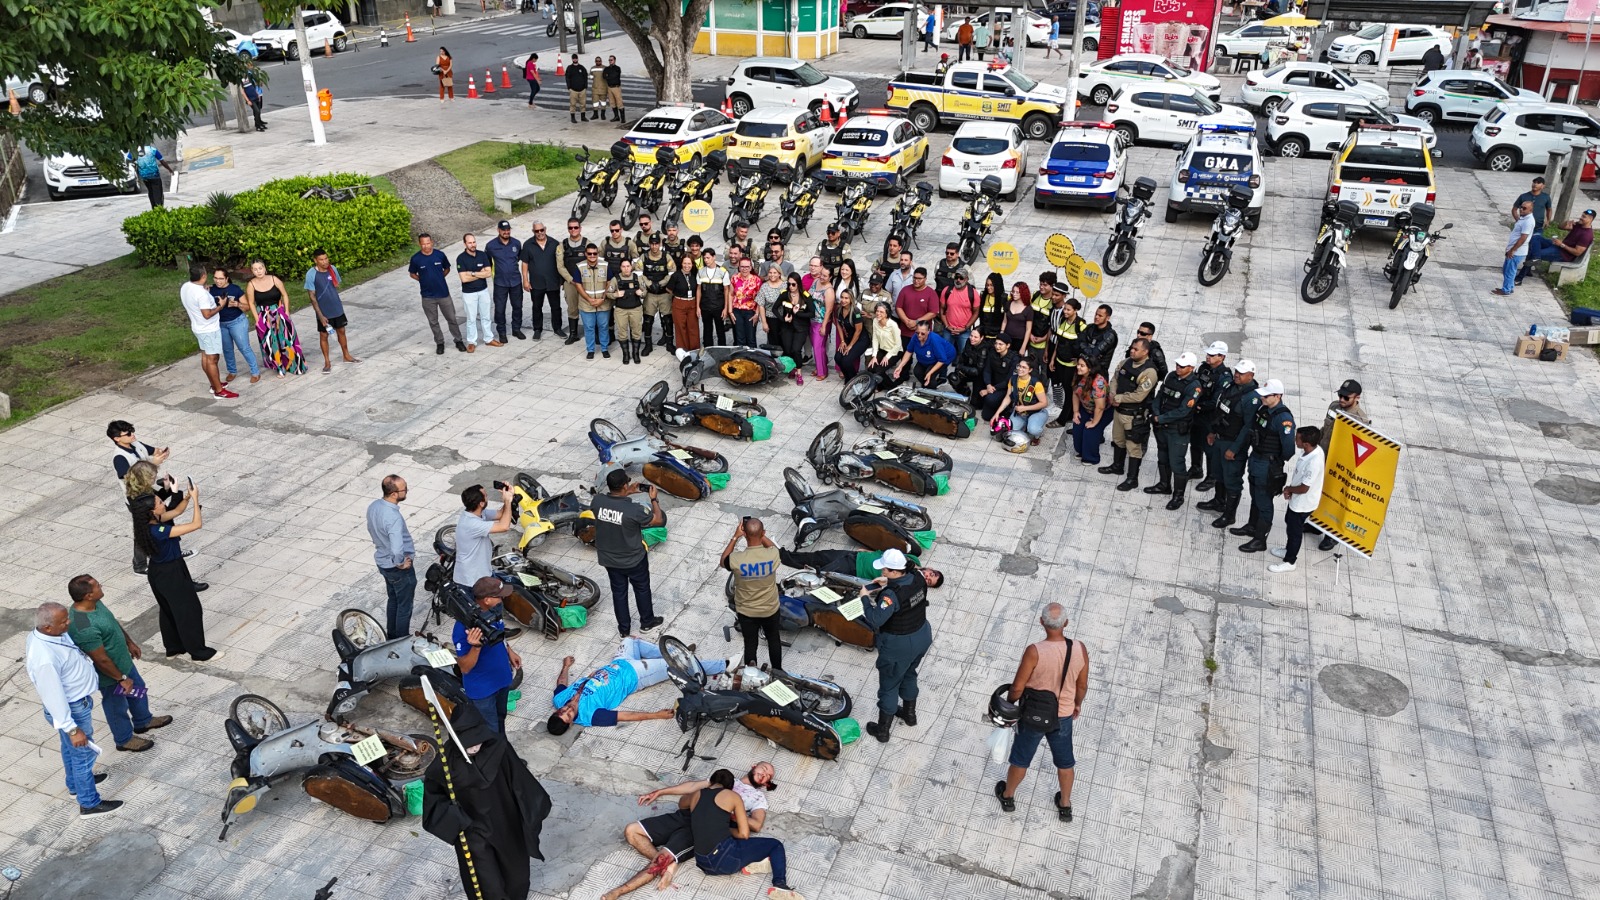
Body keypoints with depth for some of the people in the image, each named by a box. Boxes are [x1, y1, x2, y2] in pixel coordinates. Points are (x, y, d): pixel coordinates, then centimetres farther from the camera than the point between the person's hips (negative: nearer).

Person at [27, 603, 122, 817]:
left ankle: (75, 784, 53)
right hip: (72, 709, -9)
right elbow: (54, 697, -30)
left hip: (76, 700, 9)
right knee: (83, 753, 10)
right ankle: (89, 804, 28)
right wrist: (71, 728, -22)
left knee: (70, 748, 30)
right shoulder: (45, 659, -39)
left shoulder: (42, 633, -11)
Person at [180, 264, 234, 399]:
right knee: (212, 359, -3)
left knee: (205, 357, 18)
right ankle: (219, 391, 3)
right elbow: (207, 315, -27)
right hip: (209, 329, -9)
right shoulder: (201, 293, -29)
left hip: (198, 327, 9)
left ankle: (214, 384, 31)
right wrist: (221, 306, -14)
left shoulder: (185, 287, -1)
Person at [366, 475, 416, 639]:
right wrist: (400, 563, -25)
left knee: (393, 600, 27)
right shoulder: (393, 517, -36)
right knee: (404, 606, 12)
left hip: (383, 562, 8)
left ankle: (392, 637, 43)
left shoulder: (373, 506, -8)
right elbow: (397, 550, -45)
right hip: (399, 569, -8)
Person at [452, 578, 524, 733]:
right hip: (482, 689, -7)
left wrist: (509, 651, 7)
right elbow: (465, 668, -30)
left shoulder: (493, 612, -12)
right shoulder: (464, 628, -35)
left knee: (500, 720, 30)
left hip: (502, 678, 7)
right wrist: (476, 645, -45)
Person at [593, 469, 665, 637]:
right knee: (642, 589, 23)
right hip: (634, 560, -4)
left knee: (618, 591, 23)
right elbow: (659, 520, -16)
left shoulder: (597, 501, -21)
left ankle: (624, 628, 39)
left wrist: (626, 494, 6)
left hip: (608, 558, 4)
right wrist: (654, 499, -4)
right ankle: (647, 622, 44)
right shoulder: (633, 510, -34)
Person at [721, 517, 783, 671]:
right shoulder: (773, 555, -27)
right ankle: (777, 671, 46)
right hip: (770, 609, 1)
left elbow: (722, 562, -4)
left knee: (750, 644, 20)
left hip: (746, 611, -1)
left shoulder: (736, 559, -30)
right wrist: (760, 534, -2)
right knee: (774, 639, 27)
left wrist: (735, 537, -8)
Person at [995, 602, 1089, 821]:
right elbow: (1082, 685, -3)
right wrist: (1077, 704, 17)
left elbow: (1017, 688, -21)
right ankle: (1065, 806, 46)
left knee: (1021, 758, 22)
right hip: (1063, 716, 3)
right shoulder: (1080, 649, -19)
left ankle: (1007, 796, 46)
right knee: (1065, 761, 26)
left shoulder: (1034, 652, -31)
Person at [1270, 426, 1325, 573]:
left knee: (1294, 531, 10)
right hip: (1297, 499, 9)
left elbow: (1303, 488, -28)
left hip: (1303, 503, -9)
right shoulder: (1311, 450, -10)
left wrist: (1288, 488, -10)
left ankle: (1289, 562, 30)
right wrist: (1290, 489, -4)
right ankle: (1289, 550, 50)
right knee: (1289, 523, 28)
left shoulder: (1314, 462, -37)